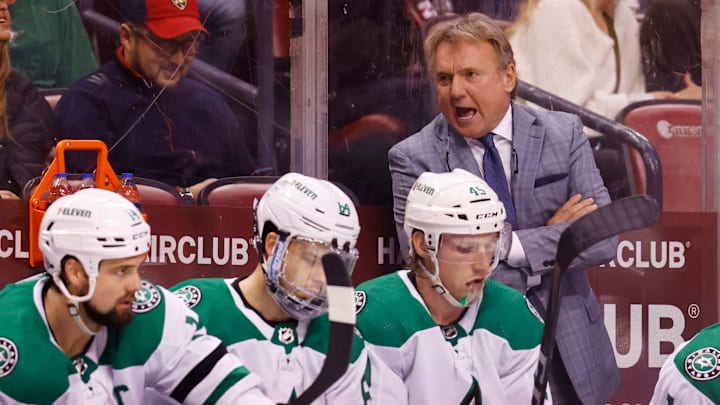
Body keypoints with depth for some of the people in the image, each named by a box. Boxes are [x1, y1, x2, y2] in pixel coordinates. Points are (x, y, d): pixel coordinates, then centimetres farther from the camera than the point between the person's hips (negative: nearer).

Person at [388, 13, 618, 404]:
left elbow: (603, 238, -7)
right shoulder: (413, 159, -7)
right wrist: (554, 238, -15)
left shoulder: (563, 134, -1)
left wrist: (510, 247, -20)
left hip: (568, 347, 2)